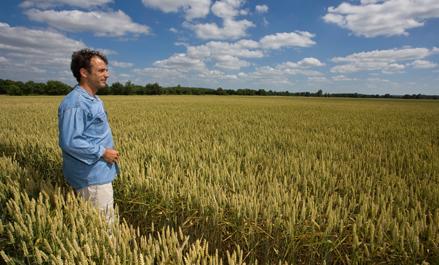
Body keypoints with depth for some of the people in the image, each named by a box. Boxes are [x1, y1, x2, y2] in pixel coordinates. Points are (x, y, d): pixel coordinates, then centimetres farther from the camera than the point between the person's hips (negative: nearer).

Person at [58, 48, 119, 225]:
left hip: (99, 174, 10)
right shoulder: (75, 103, -21)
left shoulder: (93, 100, 12)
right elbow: (69, 142, -27)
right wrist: (102, 153, -19)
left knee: (104, 221, 20)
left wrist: (108, 152, 11)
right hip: (91, 178, -10)